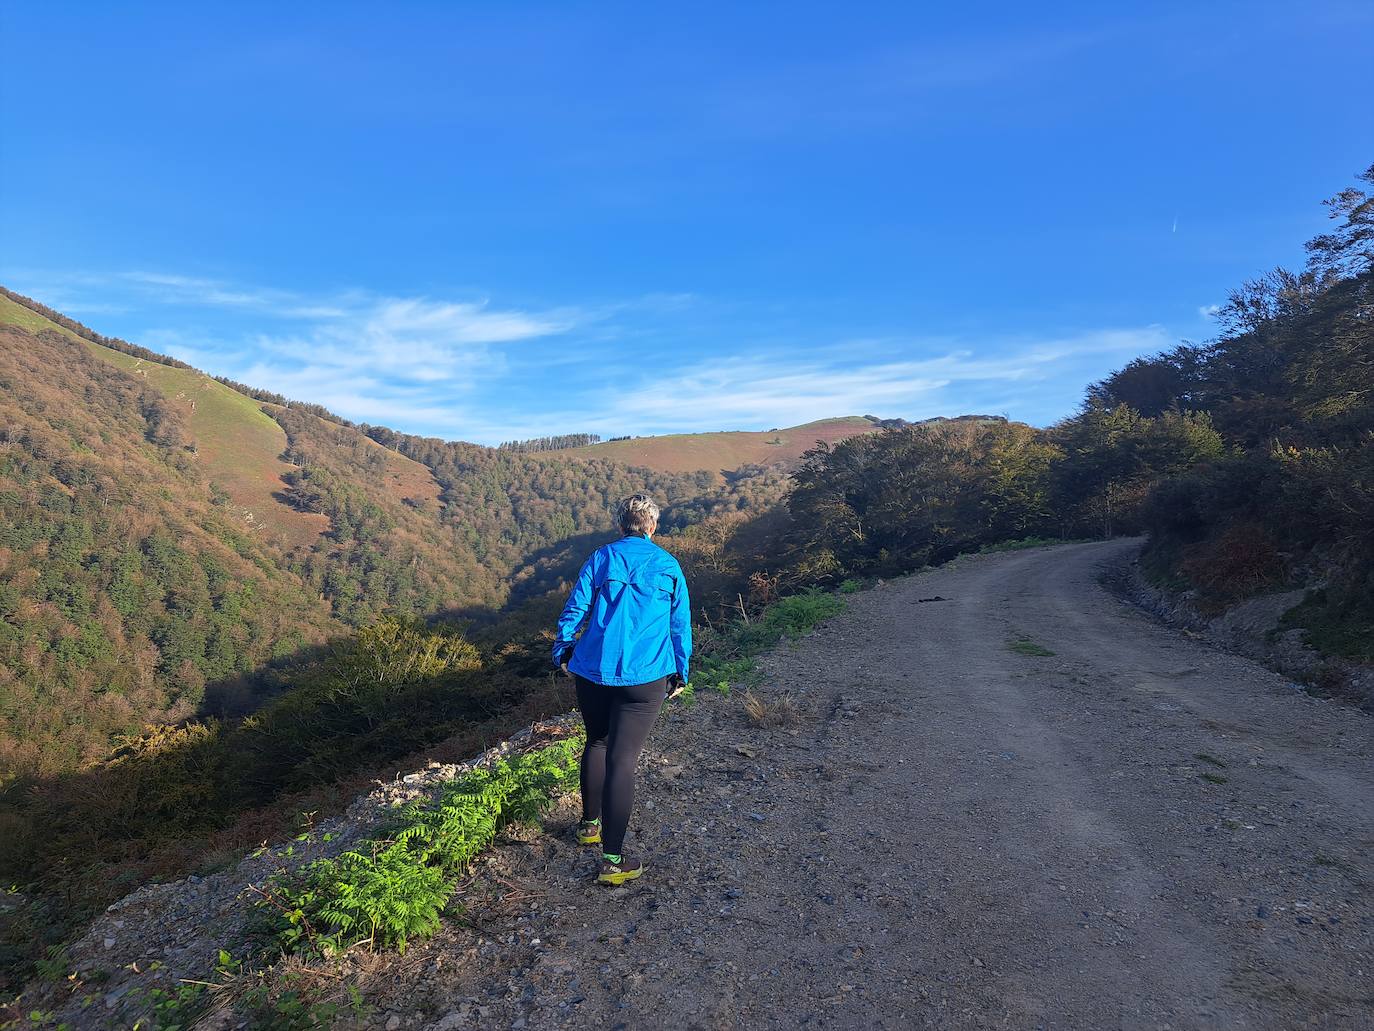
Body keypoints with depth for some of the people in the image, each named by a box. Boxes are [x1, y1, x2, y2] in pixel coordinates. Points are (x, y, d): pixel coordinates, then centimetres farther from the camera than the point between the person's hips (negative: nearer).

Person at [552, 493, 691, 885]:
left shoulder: (601, 558, 3)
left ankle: (590, 823, 37)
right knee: (622, 760, 0)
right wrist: (679, 673, 15)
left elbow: (575, 608, 2)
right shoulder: (668, 566, 2)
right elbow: (680, 624, 6)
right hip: (645, 677, -2)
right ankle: (612, 860, 3)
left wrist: (563, 651, 16)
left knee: (597, 743, 23)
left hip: (592, 672, 2)